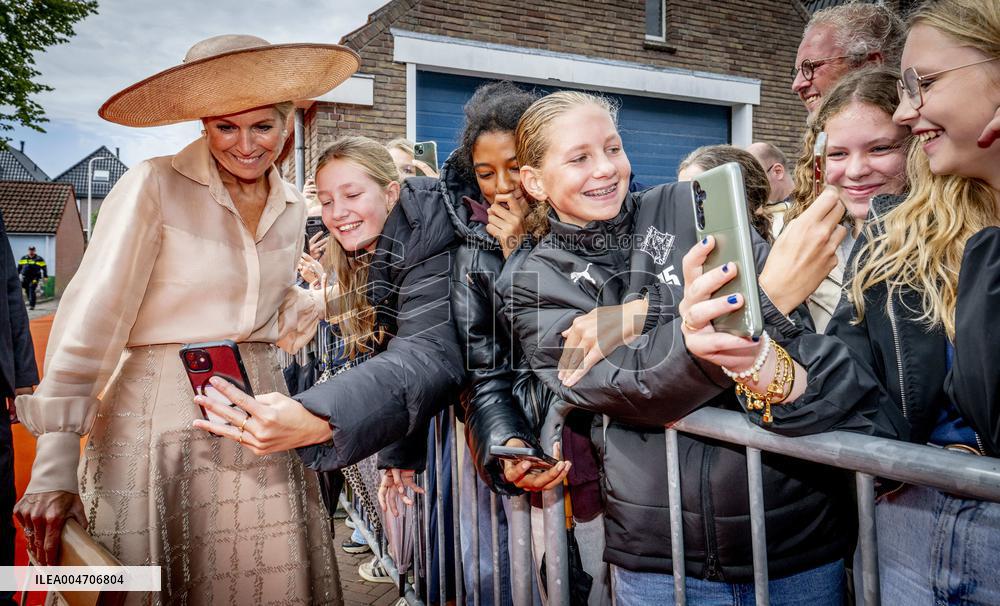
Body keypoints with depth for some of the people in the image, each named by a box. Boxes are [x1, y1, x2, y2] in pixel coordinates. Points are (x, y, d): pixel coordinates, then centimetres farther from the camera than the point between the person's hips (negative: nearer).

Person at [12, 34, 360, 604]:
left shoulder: (292, 206, 7)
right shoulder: (156, 186, -10)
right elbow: (90, 318, -15)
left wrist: (302, 307, -2)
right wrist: (54, 469, -19)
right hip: (162, 423, -4)